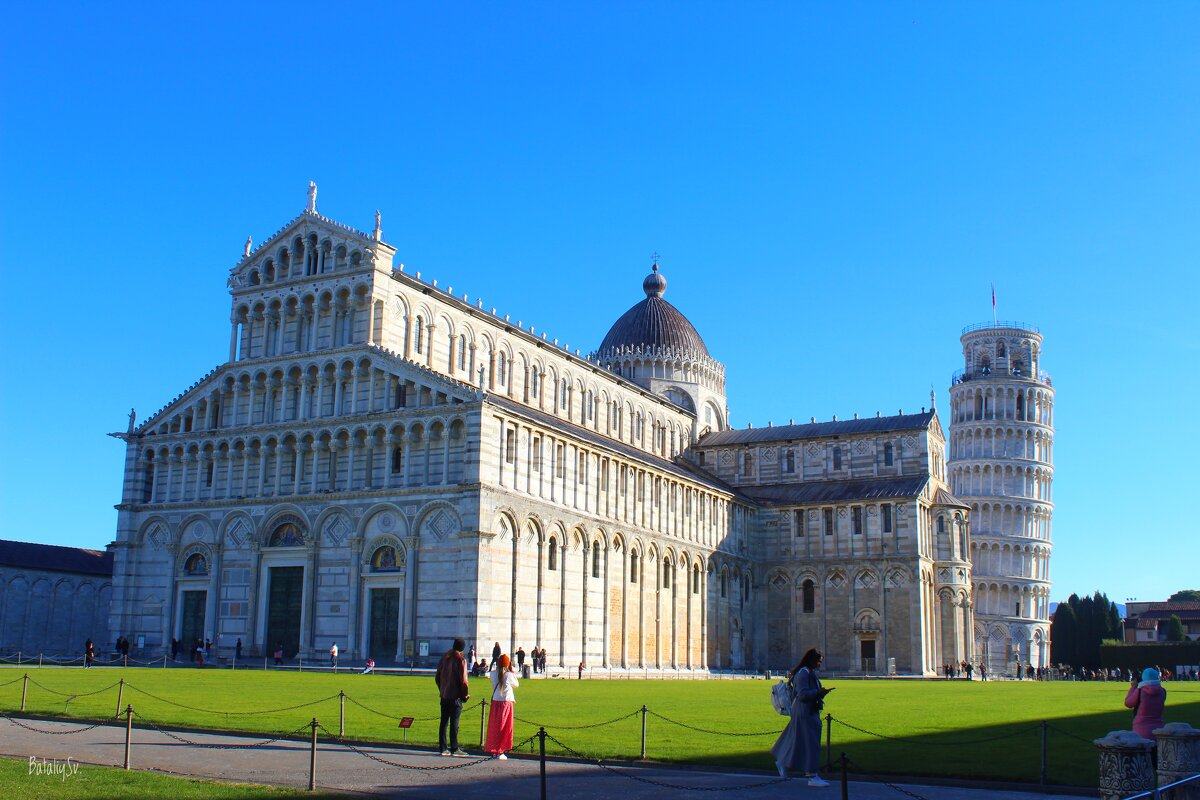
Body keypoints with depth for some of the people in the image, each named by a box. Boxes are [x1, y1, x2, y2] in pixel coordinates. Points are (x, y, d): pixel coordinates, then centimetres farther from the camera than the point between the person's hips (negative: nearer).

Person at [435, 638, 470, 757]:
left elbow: (437, 677, 14)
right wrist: (465, 695, -3)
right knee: (454, 722, -3)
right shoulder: (460, 660, -10)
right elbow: (463, 680, -14)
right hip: (455, 696, -6)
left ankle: (443, 748, 11)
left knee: (443, 722, 9)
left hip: (444, 695, 6)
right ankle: (454, 748, -1)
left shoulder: (444, 658, 10)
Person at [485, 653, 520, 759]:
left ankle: (493, 751, 18)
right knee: (504, 727, 2)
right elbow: (516, 684, 6)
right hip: (506, 702, -4)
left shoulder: (493, 674, -2)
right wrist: (512, 672, 9)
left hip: (495, 702, 4)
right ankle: (500, 751, 0)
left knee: (494, 726, 12)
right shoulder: (509, 675, -11)